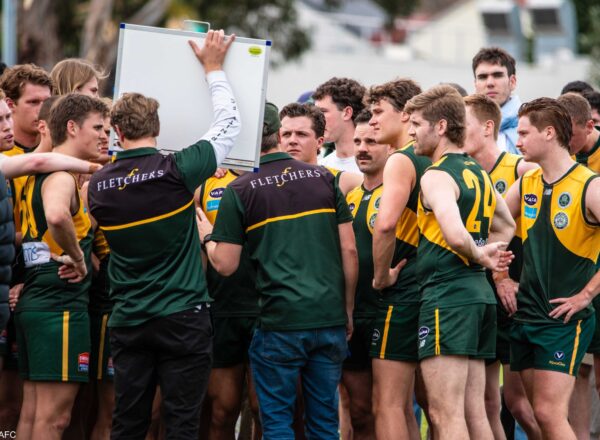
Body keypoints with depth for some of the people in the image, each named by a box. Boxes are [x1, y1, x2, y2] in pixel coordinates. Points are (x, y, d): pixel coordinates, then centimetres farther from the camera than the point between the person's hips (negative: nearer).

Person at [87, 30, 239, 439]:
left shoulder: (99, 184, 0)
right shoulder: (177, 171, -12)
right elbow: (230, 122, 2)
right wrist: (214, 67, 15)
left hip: (128, 321, 4)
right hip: (183, 316, -4)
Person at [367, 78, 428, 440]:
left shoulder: (401, 161, -12)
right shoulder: (431, 163, 15)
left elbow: (386, 224, -29)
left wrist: (382, 275, -15)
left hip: (402, 294, -9)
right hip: (428, 288, 9)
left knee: (387, 406, -8)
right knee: (403, 407, 13)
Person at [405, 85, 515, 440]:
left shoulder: (436, 176, -12)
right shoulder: (478, 173, 15)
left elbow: (455, 234, -28)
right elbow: (506, 226, 31)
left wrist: (478, 255, -10)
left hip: (446, 296, -9)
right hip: (480, 293, 9)